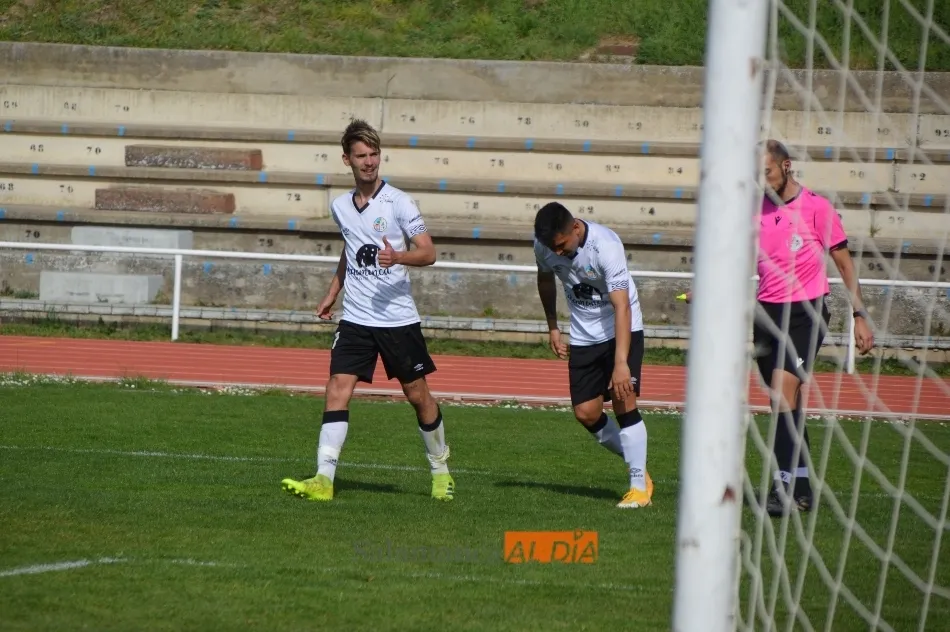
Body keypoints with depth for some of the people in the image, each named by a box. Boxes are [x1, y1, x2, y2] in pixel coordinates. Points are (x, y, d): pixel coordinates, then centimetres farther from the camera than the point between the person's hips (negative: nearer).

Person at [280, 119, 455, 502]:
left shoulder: (398, 202, -7)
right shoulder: (340, 207, 8)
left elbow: (428, 253, -12)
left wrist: (398, 257, -30)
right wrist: (332, 294, 29)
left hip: (398, 317, -3)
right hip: (355, 318, 4)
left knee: (417, 394, 6)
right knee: (337, 390, -11)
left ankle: (440, 470, 26)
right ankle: (323, 479, -17)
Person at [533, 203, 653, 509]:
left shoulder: (606, 246, -30)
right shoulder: (544, 245, -12)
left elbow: (621, 306, -35)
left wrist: (621, 362, -42)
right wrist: (552, 327, 13)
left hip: (621, 328, -6)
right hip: (584, 335, 6)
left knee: (623, 401, -17)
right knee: (586, 412, -2)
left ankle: (640, 486, -8)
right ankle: (637, 463, 17)